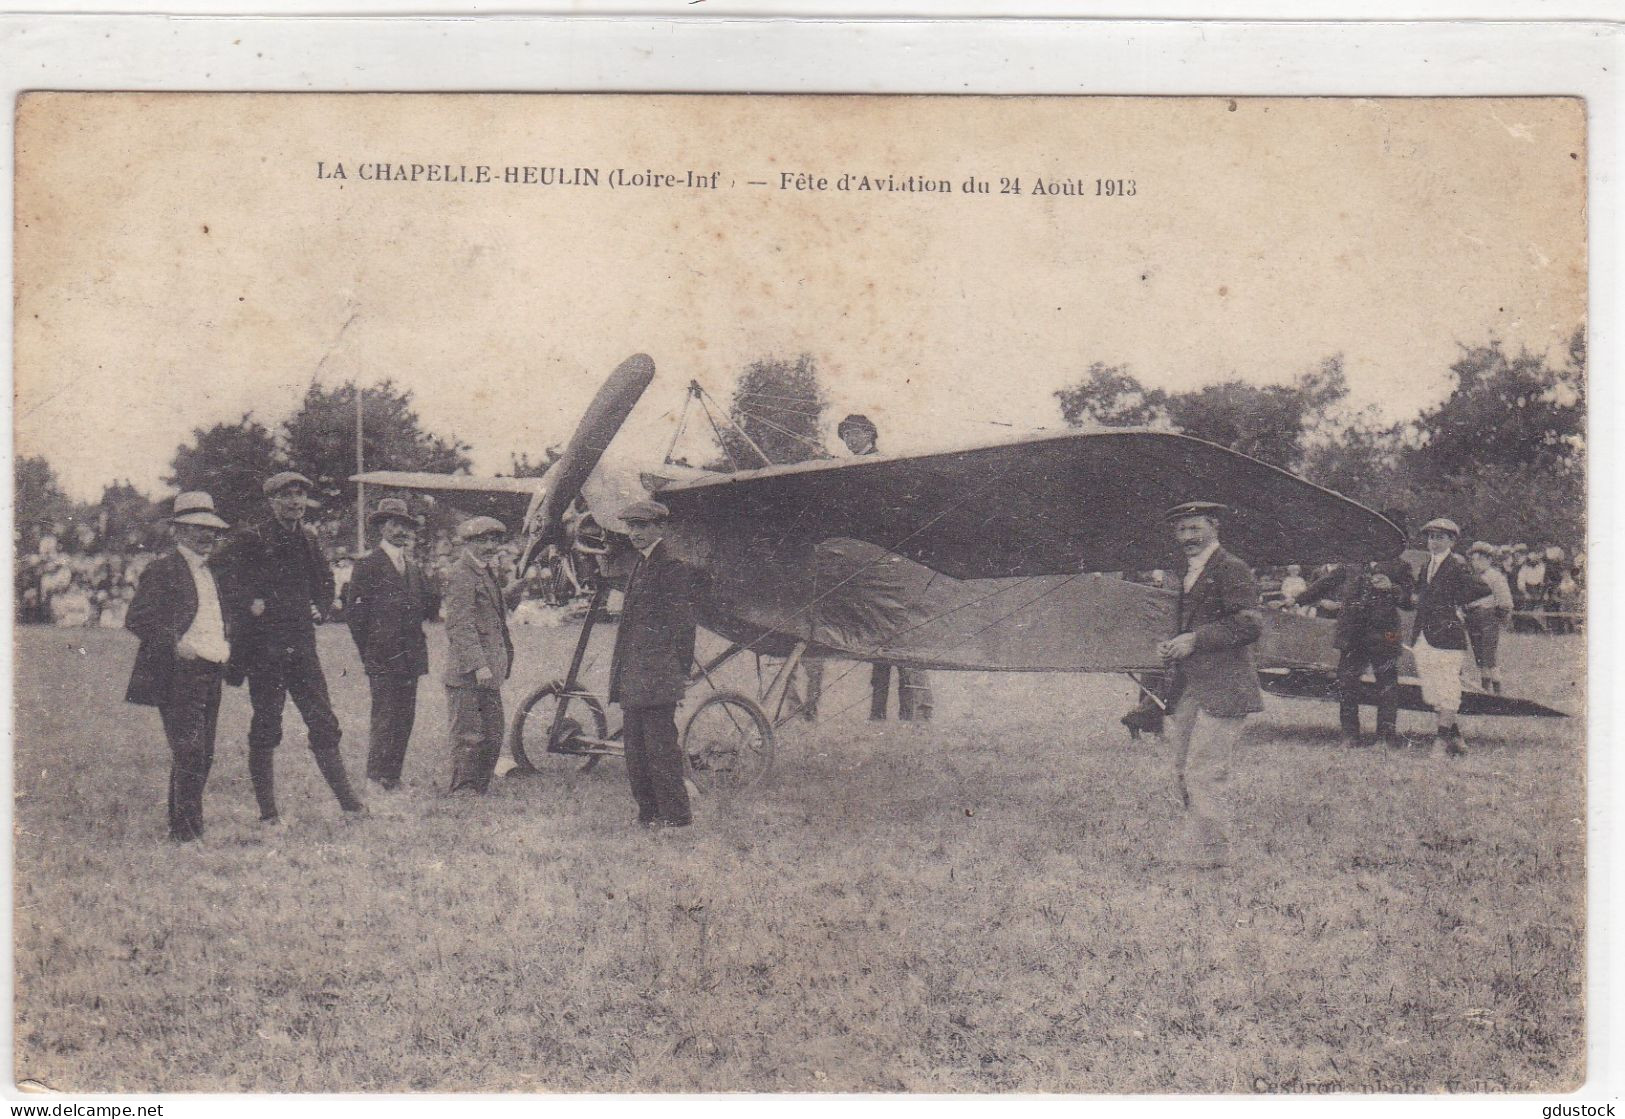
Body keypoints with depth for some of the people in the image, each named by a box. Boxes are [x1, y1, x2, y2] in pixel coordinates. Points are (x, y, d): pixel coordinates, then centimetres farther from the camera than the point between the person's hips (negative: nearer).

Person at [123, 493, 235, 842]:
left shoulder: (209, 573, 21)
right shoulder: (163, 569, -6)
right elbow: (136, 619, -13)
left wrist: (225, 644, 15)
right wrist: (176, 644, -22)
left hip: (211, 675, 8)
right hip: (179, 675, -8)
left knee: (203, 755, 10)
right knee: (188, 753, -12)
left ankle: (190, 826, 20)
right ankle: (185, 830, -7)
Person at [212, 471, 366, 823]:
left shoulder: (309, 539, 13)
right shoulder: (249, 540, -6)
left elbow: (324, 581, 29)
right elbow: (221, 573, -12)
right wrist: (249, 605, -14)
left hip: (301, 645, 5)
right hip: (263, 646, -5)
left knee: (324, 724, 5)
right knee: (265, 729, 1)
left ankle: (348, 803, 10)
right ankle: (268, 813, 9)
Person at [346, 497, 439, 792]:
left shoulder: (413, 566, 18)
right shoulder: (369, 565, -5)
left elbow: (431, 605, 17)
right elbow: (354, 612, -6)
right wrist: (368, 652, -4)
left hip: (410, 657, 7)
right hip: (383, 660, -7)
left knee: (404, 721, 9)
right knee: (385, 721, -8)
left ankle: (392, 780, 16)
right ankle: (376, 782, -2)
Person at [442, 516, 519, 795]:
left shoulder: (486, 571, 17)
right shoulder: (462, 574, -13)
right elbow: (460, 625, -20)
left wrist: (514, 588, 22)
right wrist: (478, 665, -25)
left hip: (488, 670, 10)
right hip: (468, 673, -10)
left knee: (492, 737, 14)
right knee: (469, 737, -5)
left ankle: (481, 790, 23)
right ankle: (462, 792, 2)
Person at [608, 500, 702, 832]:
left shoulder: (670, 567, -10)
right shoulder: (640, 565, 19)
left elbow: (682, 623, -12)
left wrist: (680, 673, -14)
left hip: (657, 673, -10)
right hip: (633, 677, 10)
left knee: (659, 745, -8)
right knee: (636, 750, 12)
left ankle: (675, 815, -2)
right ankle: (650, 812, 18)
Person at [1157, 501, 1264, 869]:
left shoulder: (1232, 570, -8)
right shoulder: (1189, 575, 21)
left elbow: (1250, 625, -17)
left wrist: (1195, 640, -17)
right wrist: (1172, 646, 11)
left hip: (1222, 689, -9)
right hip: (1188, 688, 9)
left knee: (1205, 775, -10)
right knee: (1184, 773, 11)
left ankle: (1209, 858, -4)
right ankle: (1199, 845, 20)